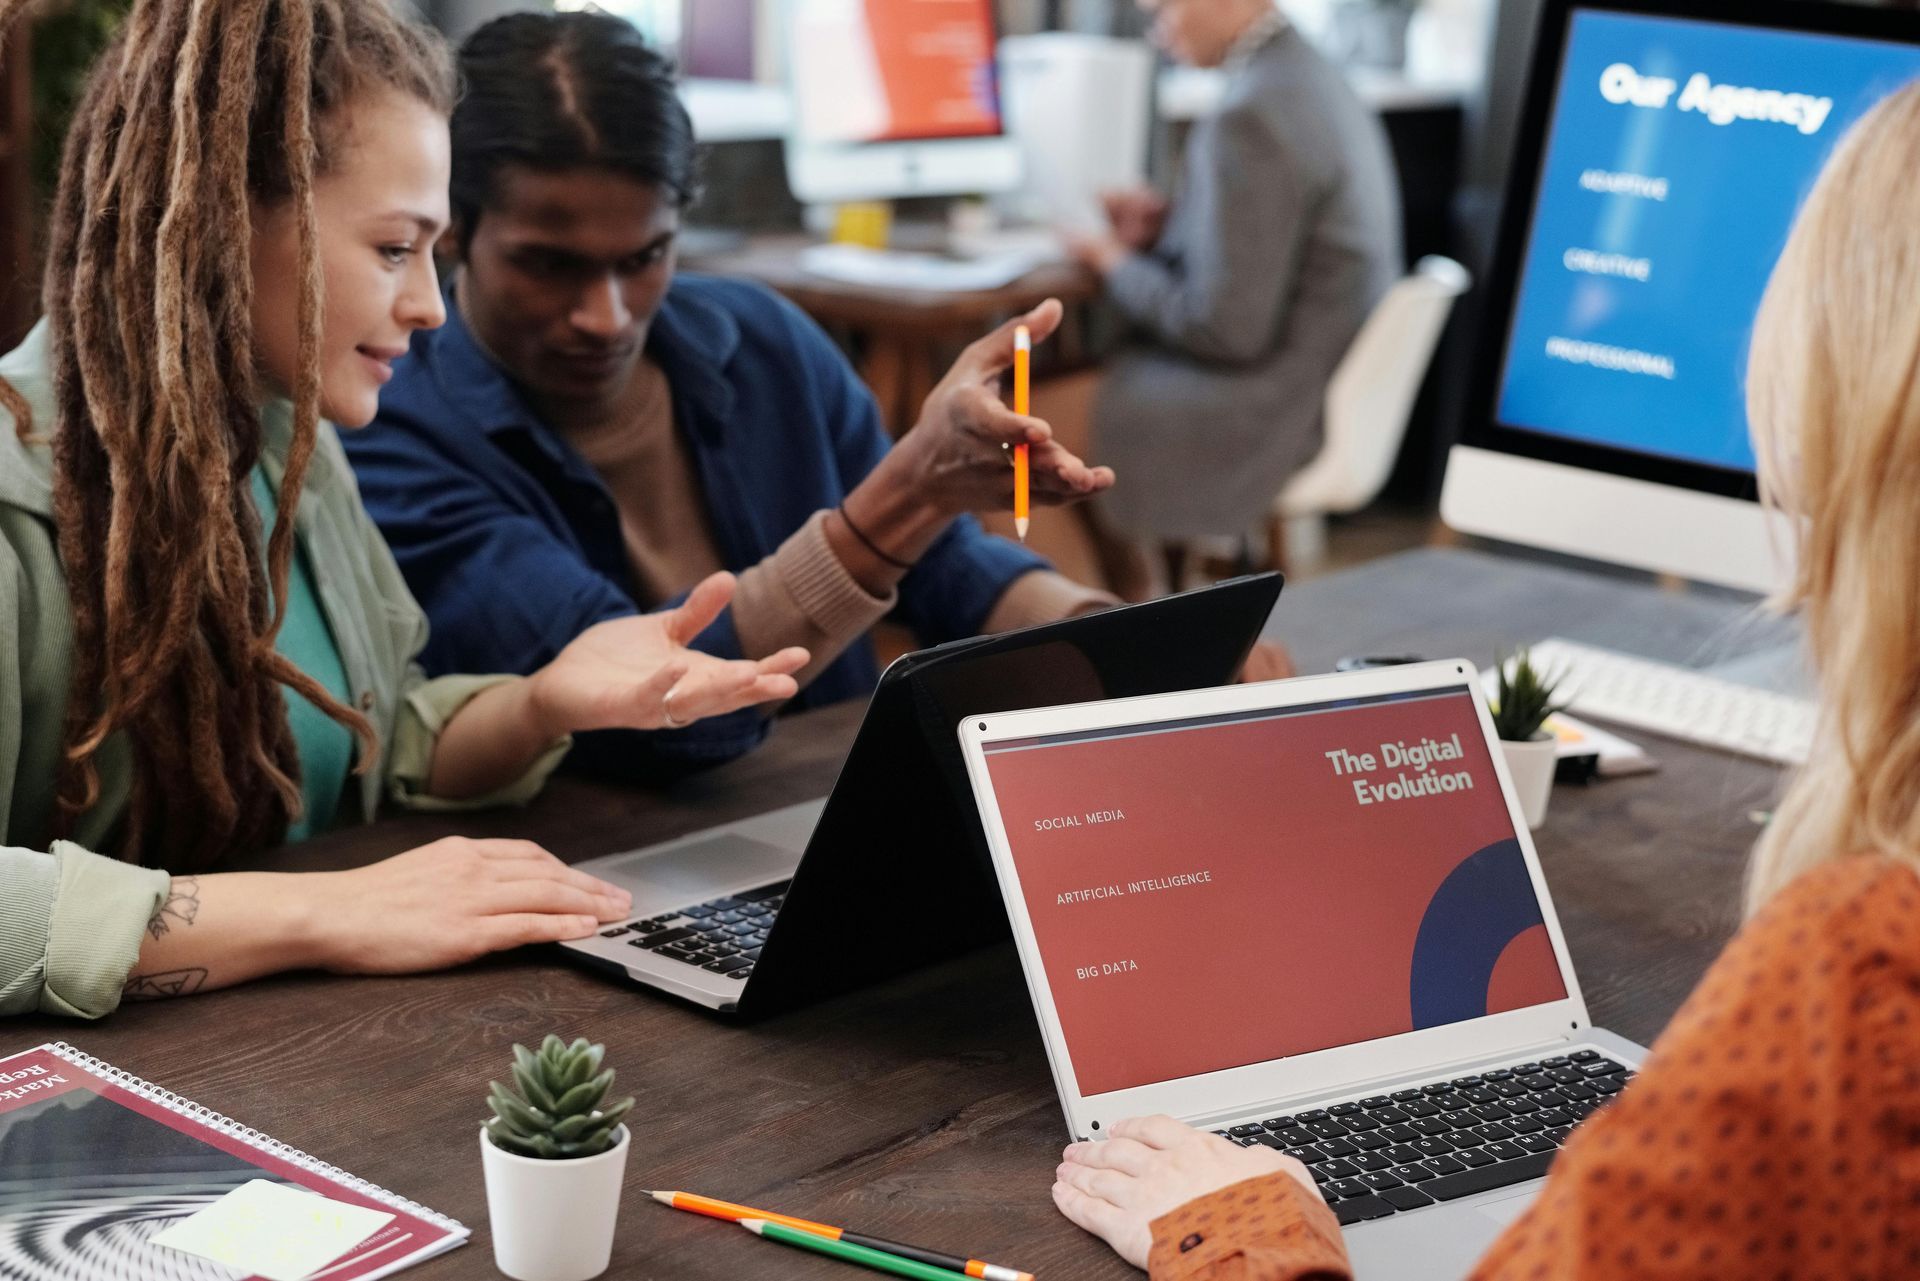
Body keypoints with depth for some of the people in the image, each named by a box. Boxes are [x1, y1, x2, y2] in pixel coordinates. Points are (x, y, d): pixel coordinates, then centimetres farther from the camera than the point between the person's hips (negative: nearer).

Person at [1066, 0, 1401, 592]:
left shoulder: (1248, 119, -24)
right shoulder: (1314, 78, 5)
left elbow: (1226, 327, -22)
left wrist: (1119, 265, -7)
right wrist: (1170, 223, 9)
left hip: (1278, 410, -9)